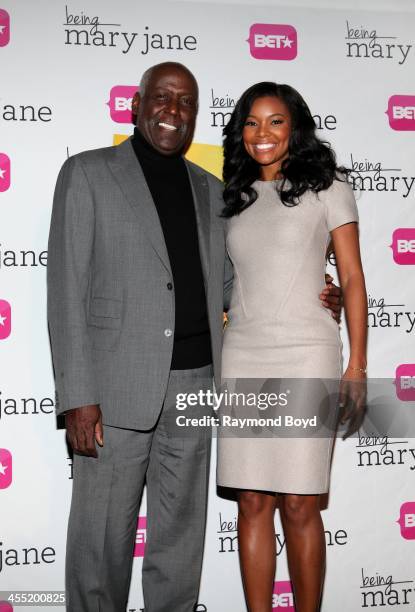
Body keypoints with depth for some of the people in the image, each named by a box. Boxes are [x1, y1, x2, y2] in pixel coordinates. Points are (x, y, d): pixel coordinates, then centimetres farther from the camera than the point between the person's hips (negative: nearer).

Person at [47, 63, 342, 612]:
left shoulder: (210, 190, 15)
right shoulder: (88, 174, 1)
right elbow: (67, 291, -5)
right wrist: (78, 397, -12)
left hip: (194, 383, 4)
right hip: (118, 386, -4)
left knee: (181, 536, 14)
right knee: (102, 539, 3)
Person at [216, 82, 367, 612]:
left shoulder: (326, 187, 5)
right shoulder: (233, 197, 15)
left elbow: (352, 278, 1)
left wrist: (357, 366, -6)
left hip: (305, 357, -3)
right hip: (241, 358, 4)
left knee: (299, 505, -1)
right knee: (253, 502, 4)